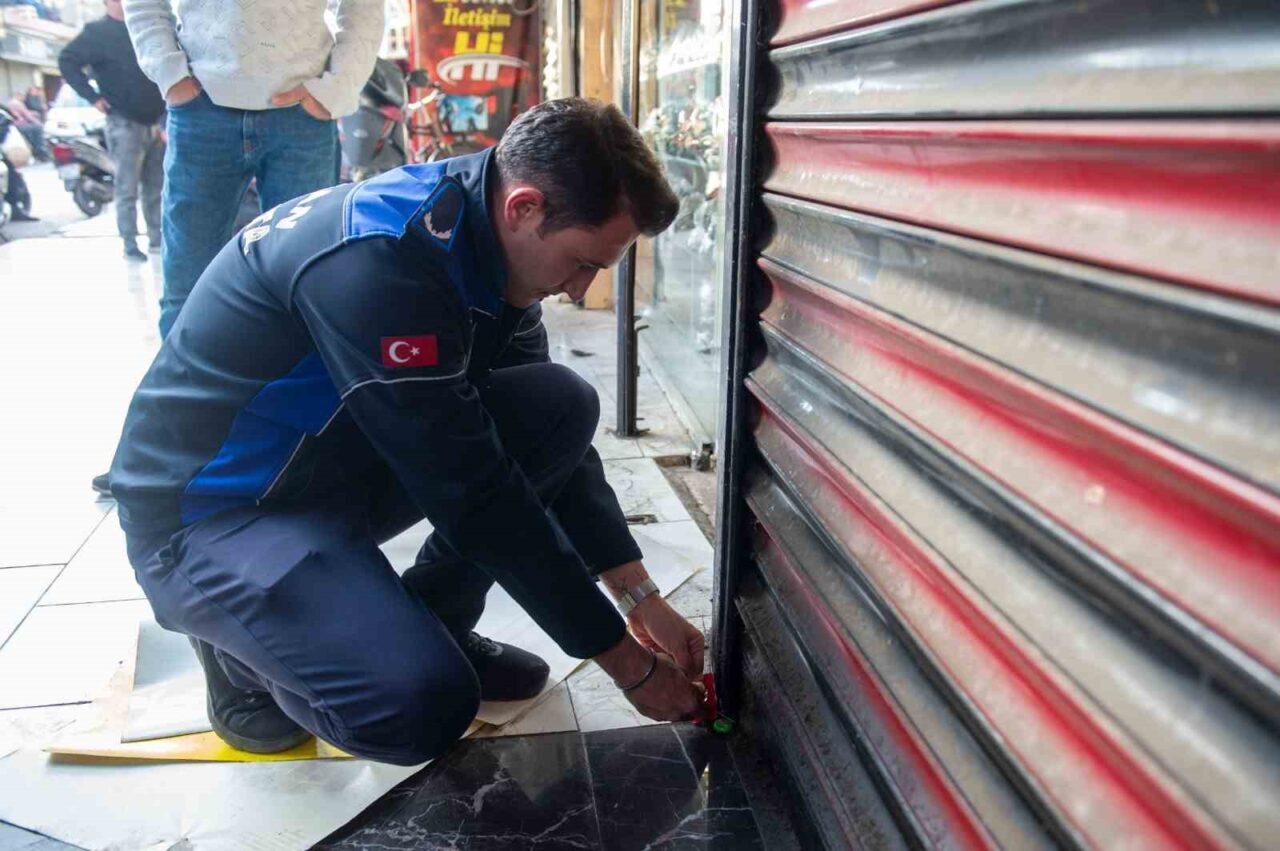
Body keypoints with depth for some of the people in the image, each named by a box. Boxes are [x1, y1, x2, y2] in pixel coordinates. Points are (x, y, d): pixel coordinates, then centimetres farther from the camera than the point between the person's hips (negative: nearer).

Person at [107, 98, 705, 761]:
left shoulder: (484, 236, -4)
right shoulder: (379, 258, -31)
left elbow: (546, 436, 3)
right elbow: (473, 494, -29)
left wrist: (641, 596, 0)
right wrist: (625, 660, -19)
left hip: (335, 468, 8)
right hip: (210, 515, -8)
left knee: (564, 403, -9)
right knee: (423, 705, -29)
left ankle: (424, 629, 5)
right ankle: (247, 655, 3)